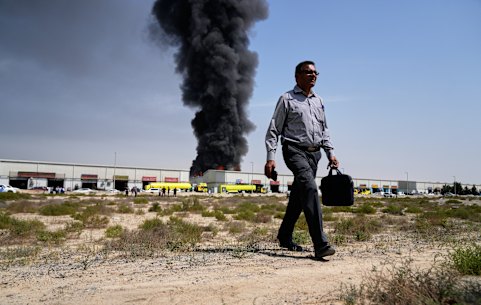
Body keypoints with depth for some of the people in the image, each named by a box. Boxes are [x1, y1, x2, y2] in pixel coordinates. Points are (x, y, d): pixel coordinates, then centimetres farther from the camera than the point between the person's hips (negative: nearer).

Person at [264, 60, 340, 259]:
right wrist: (270, 158, -10)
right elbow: (274, 130, -1)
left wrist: (330, 152, 14)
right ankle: (320, 244, -28)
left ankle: (284, 237, 25)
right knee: (310, 188, -25)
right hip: (294, 150, -6)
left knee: (298, 197, 11)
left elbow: (324, 130, 27)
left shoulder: (318, 101, 21)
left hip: (314, 153, 7)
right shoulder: (287, 99, 2)